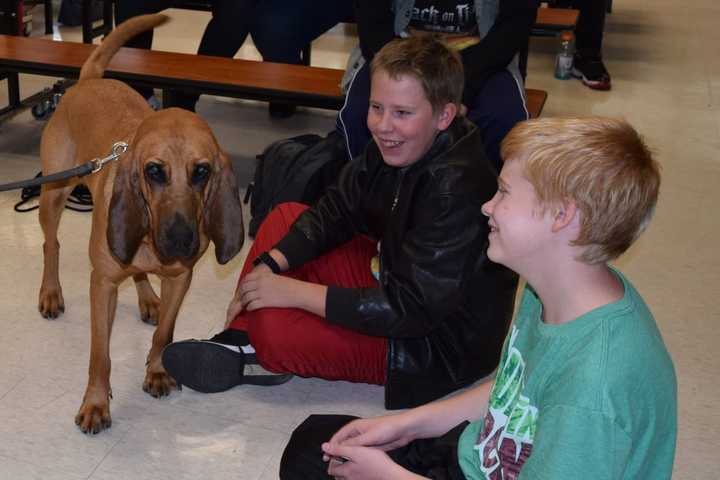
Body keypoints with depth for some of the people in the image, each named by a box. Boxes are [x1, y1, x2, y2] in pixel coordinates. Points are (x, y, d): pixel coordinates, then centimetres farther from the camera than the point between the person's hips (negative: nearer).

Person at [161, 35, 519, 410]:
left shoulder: (458, 191, -31)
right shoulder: (396, 148, -5)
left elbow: (413, 309, -31)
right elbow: (335, 213, 5)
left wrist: (297, 292, -27)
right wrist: (269, 265, -11)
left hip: (440, 343, -9)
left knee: (276, 333, -25)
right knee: (285, 218, 7)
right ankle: (238, 342, 3)